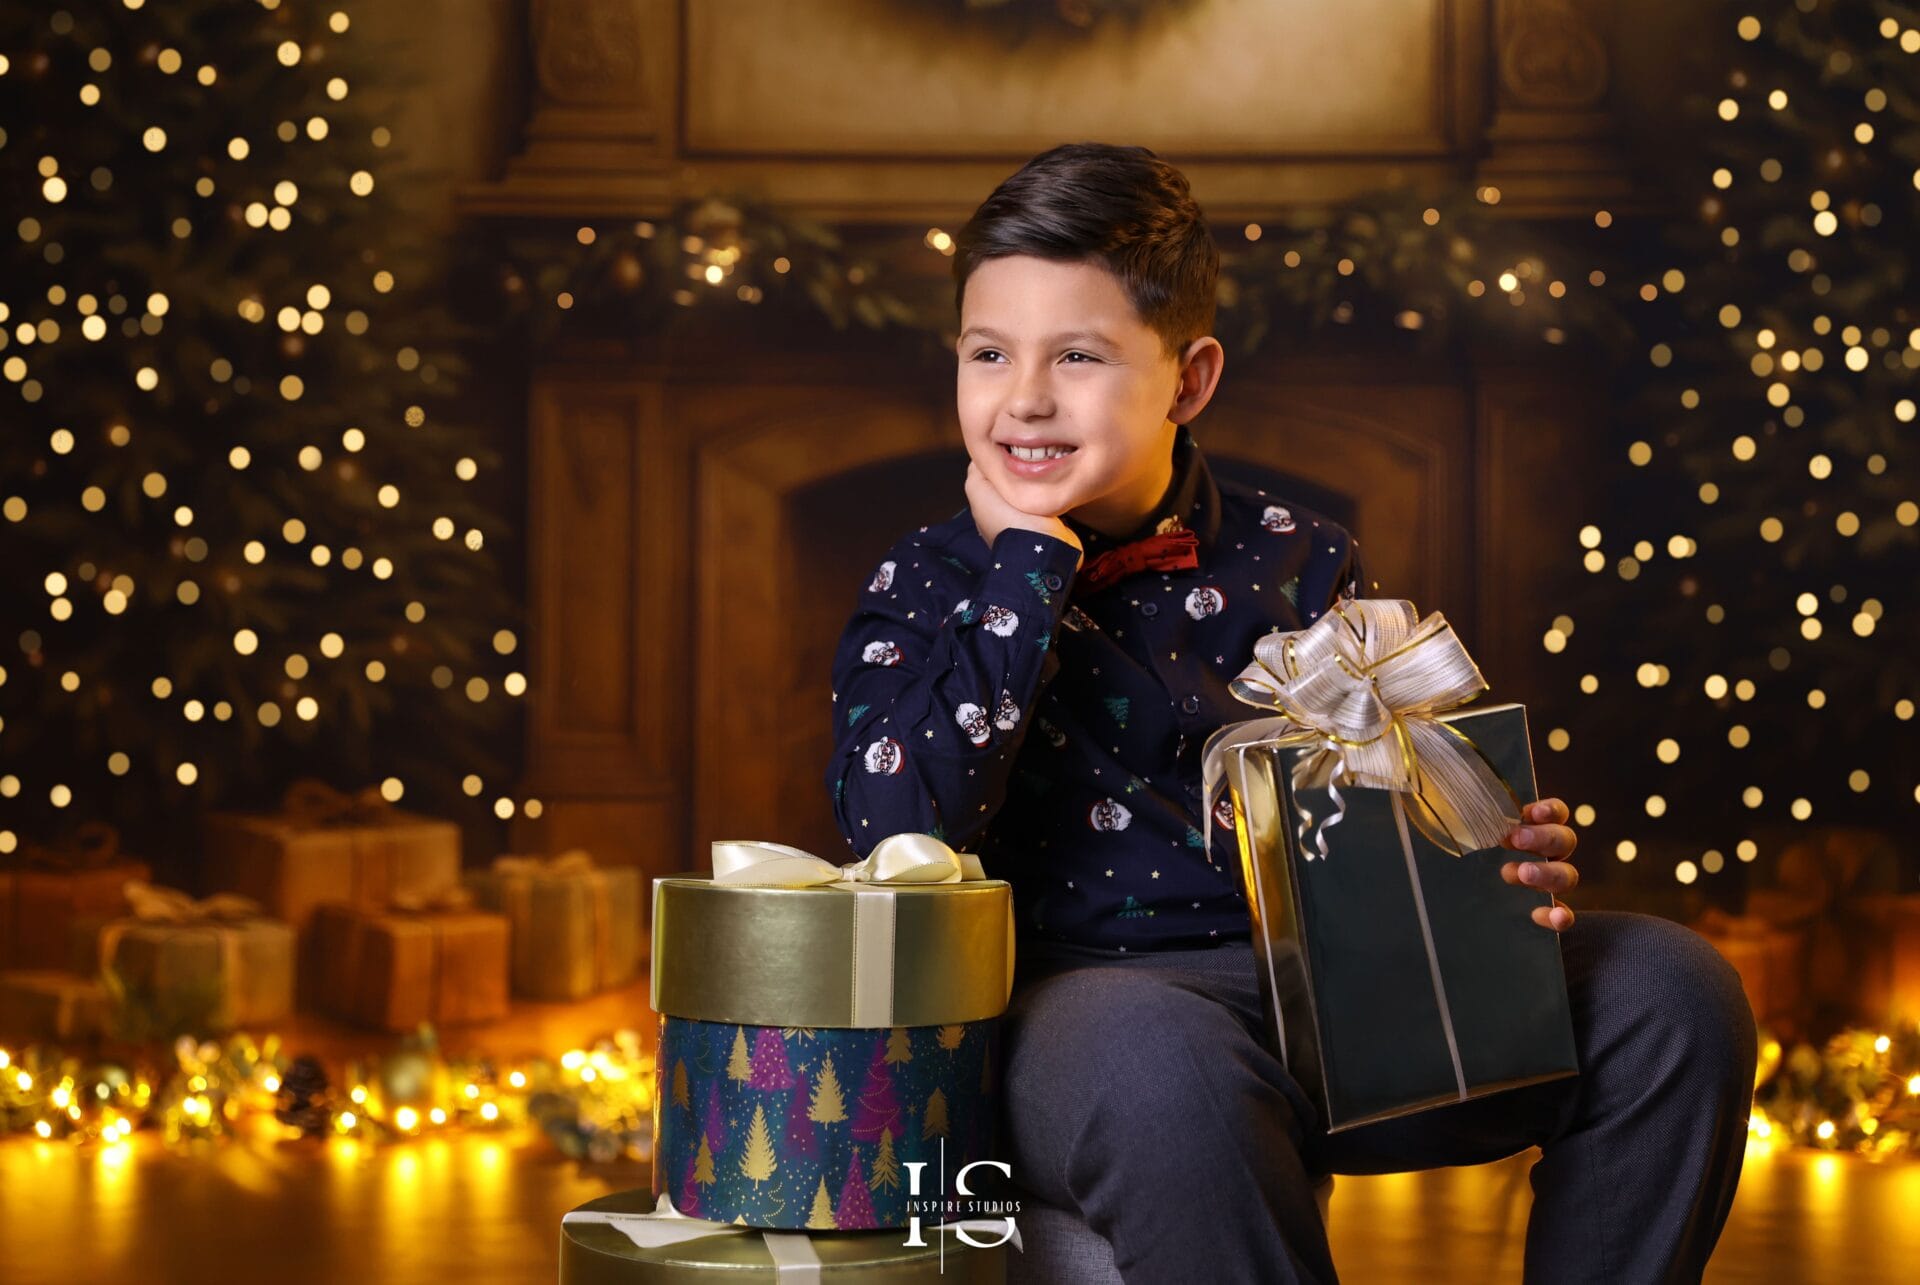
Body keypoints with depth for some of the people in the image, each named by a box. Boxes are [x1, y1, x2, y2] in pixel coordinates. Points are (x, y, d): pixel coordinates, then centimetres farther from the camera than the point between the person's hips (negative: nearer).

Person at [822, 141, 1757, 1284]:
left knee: (1671, 986, -12)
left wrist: (1513, 869, -9)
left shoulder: (1297, 563, 13)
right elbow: (901, 830, -13)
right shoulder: (929, 586, 6)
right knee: (1160, 1060, -40)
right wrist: (1028, 559, -8)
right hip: (1083, 989, -3)